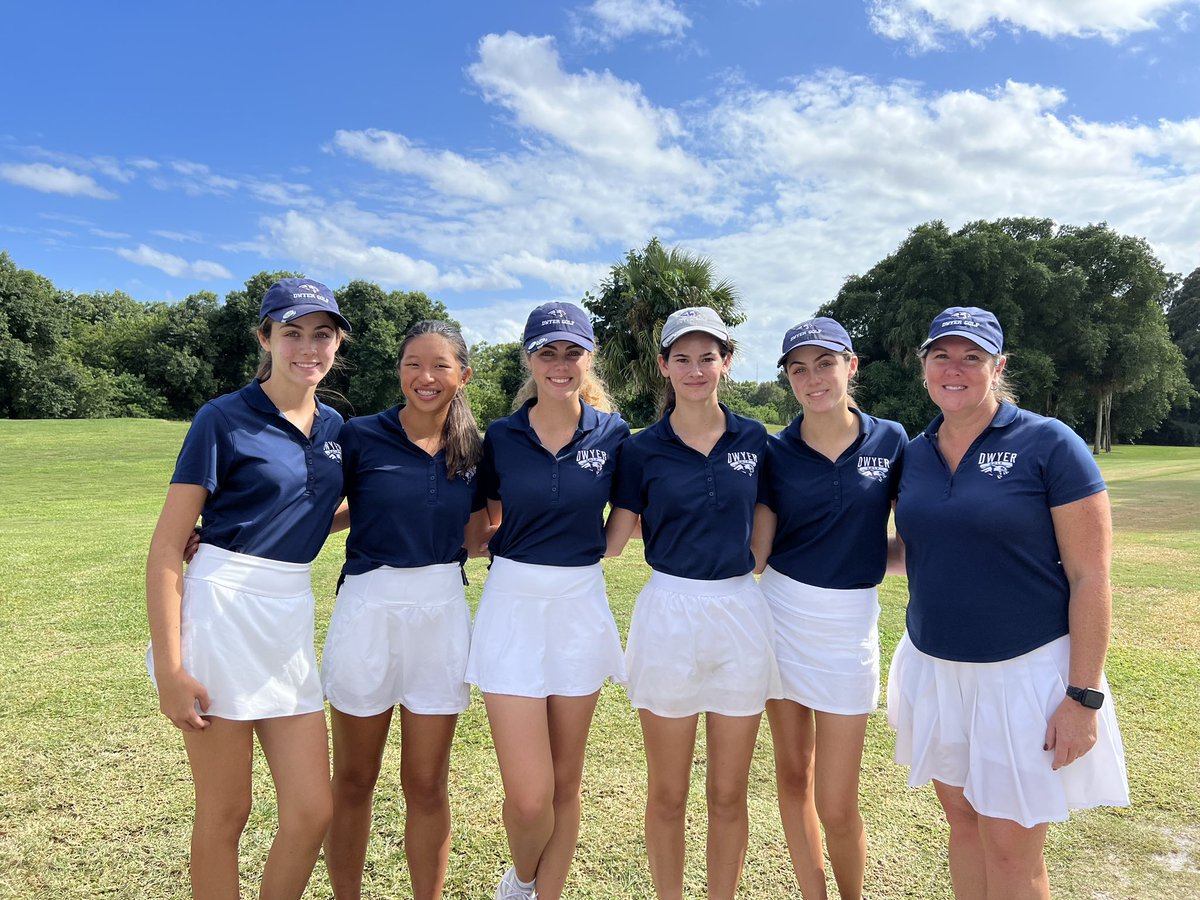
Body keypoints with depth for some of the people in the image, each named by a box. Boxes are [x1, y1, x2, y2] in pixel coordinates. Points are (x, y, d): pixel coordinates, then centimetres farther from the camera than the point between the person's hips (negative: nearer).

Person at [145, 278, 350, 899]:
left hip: (291, 620, 6)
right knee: (225, 812, 8)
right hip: (221, 614, -5)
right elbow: (166, 548, -9)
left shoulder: (333, 427, 11)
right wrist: (169, 669, -12)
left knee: (311, 812, 7)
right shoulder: (223, 419, -7)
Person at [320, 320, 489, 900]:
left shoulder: (474, 449, 3)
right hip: (368, 609, -2)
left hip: (442, 613, 2)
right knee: (353, 782, 13)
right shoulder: (359, 437, -6)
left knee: (427, 785, 12)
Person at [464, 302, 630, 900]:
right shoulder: (500, 436, -1)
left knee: (566, 782, 13)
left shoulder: (613, 434, -1)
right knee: (528, 795, -3)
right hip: (513, 604, -1)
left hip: (581, 606, 1)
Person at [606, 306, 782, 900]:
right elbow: (611, 540, 0)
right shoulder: (642, 450, -2)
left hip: (742, 615, 2)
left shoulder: (754, 440, 3)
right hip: (669, 614, -1)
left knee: (728, 794, 13)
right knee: (667, 794, 12)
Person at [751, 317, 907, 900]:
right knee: (793, 775, 12)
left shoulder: (891, 441, -2)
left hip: (849, 621, -1)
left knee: (836, 804, 2)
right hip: (780, 613, 2)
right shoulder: (776, 453, -1)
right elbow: (757, 550, 0)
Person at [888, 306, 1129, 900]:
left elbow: (1090, 577, -11)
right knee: (962, 818, 17)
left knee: (1011, 848, 5)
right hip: (934, 667, 5)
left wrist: (1084, 696, -13)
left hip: (1025, 672, -4)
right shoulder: (914, 454, 4)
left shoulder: (1049, 444, -10)